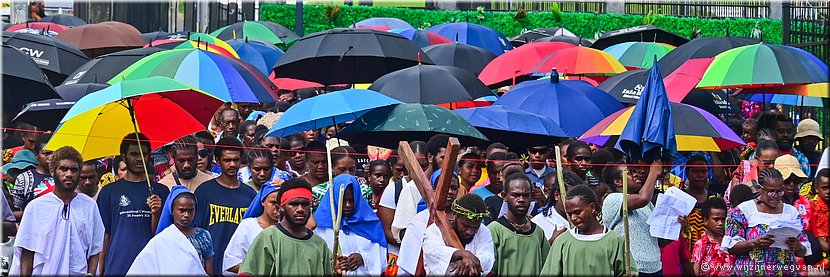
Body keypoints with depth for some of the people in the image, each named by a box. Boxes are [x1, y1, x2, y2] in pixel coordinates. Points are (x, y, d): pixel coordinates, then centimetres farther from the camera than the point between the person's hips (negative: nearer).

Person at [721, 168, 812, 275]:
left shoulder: (792, 212, 11)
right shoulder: (743, 210, 1)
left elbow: (803, 252, 12)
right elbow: (730, 247, -3)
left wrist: (797, 247, -9)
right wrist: (754, 243, -18)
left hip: (786, 272, 4)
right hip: (751, 272, -4)